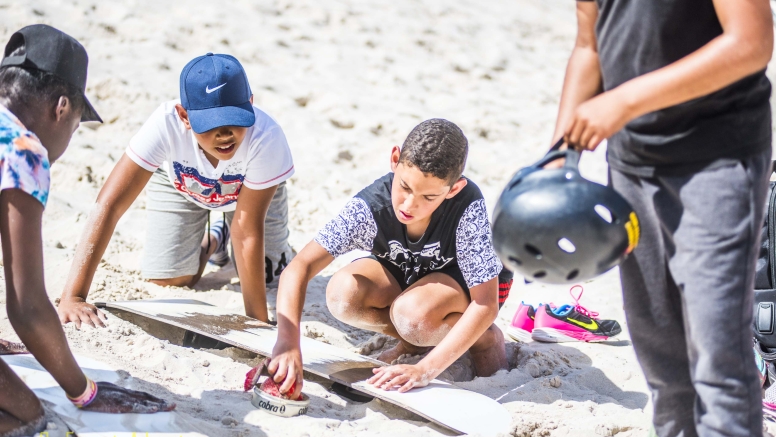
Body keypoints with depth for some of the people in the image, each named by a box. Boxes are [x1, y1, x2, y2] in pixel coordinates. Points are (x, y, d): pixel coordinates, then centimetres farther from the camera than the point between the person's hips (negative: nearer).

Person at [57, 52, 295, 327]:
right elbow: (109, 205, -46)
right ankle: (214, 238, 27)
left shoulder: (266, 138, -45)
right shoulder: (166, 124, -45)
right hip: (179, 182, 0)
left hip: (247, 187, 0)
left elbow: (248, 232, -36)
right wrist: (72, 298, -52)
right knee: (168, 279, -8)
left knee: (268, 277, -7)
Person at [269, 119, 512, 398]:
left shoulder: (468, 208, -37)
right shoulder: (370, 206, -31)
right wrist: (287, 344, -49)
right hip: (401, 273, 3)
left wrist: (426, 370, -42)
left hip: (466, 282, -3)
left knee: (411, 312, -36)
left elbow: (485, 305, -34)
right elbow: (300, 267, -34)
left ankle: (486, 339, -4)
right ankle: (418, 339, 0)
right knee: (342, 294, -28)